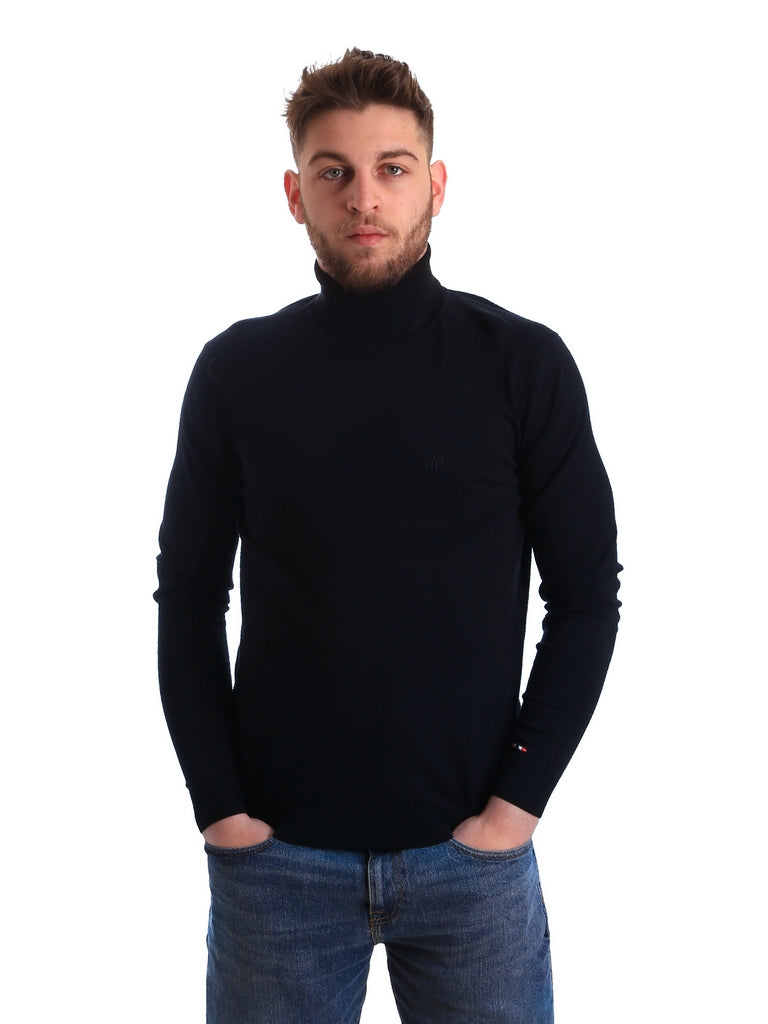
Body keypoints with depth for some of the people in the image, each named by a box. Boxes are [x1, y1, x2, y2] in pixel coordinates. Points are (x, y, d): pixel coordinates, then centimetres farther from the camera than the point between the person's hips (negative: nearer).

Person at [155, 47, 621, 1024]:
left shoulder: (523, 364, -4)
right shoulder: (236, 372, 0)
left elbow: (586, 595, -1)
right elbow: (188, 599, 3)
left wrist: (519, 796, -7)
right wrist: (219, 802, -3)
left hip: (472, 851, 0)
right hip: (274, 853, 1)